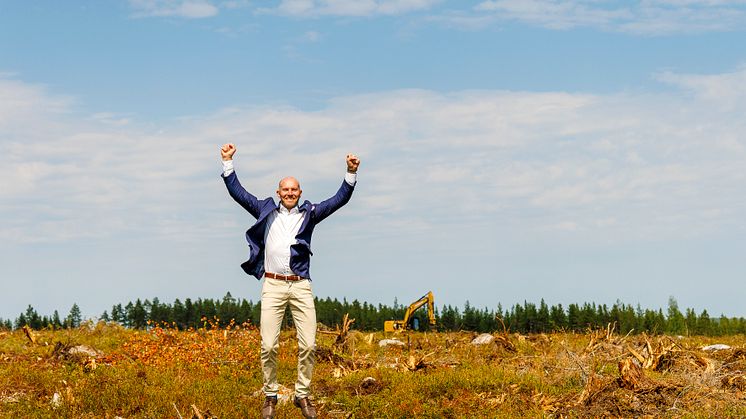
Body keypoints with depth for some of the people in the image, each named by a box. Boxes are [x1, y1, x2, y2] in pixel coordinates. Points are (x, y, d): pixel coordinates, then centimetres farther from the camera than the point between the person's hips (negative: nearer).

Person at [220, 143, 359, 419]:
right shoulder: (266, 211, 13)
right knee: (269, 346, -5)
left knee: (308, 345, -5)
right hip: (272, 285, 0)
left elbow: (339, 199, 8)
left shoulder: (309, 214, 12)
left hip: (301, 286, 0)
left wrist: (351, 173, -4)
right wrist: (227, 163, 8)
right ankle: (270, 396, 9)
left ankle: (302, 396, 8)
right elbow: (238, 193, 14)